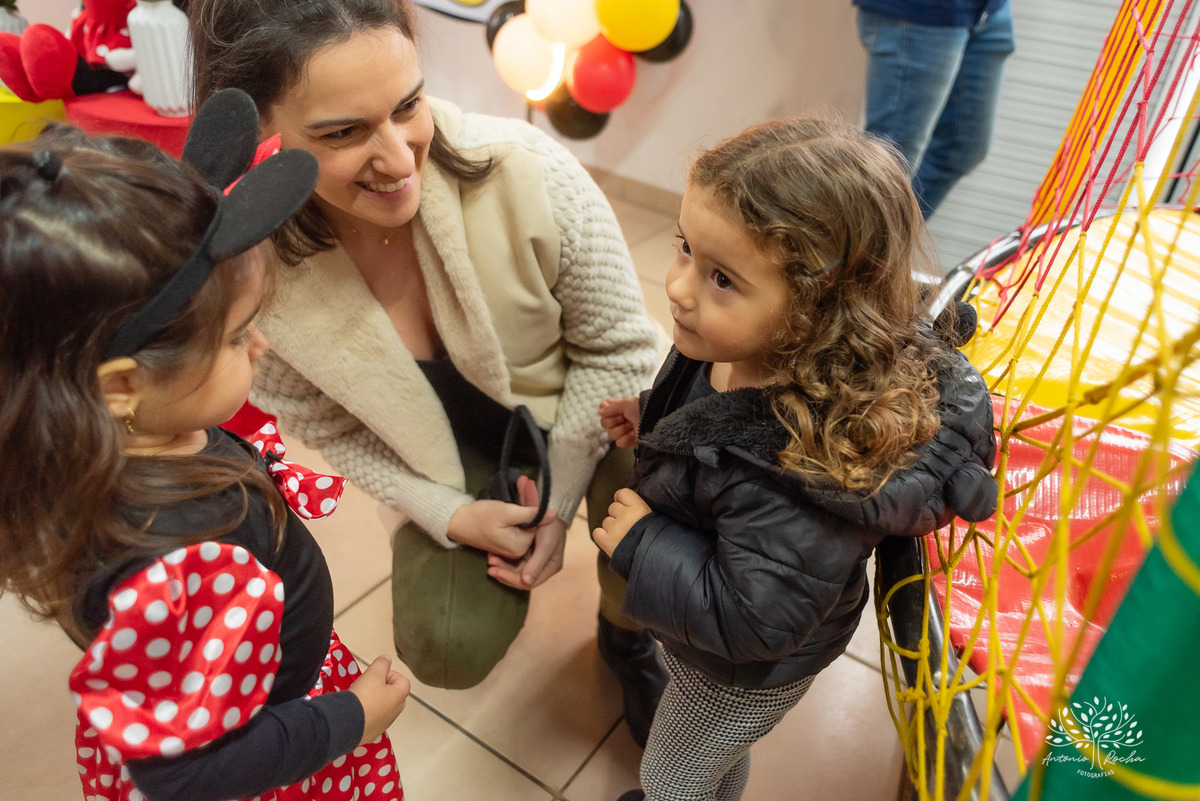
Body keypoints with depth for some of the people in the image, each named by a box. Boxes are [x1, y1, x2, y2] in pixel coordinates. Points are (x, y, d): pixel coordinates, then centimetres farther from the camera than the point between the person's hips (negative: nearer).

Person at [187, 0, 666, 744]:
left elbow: (618, 347, -16)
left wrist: (559, 500, -16)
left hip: (587, 416, 0)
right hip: (455, 463, 2)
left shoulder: (527, 171, -30)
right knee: (446, 651, -11)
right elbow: (330, 425, -6)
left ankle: (625, 636, 13)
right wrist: (451, 515, -15)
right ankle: (510, 575, 29)